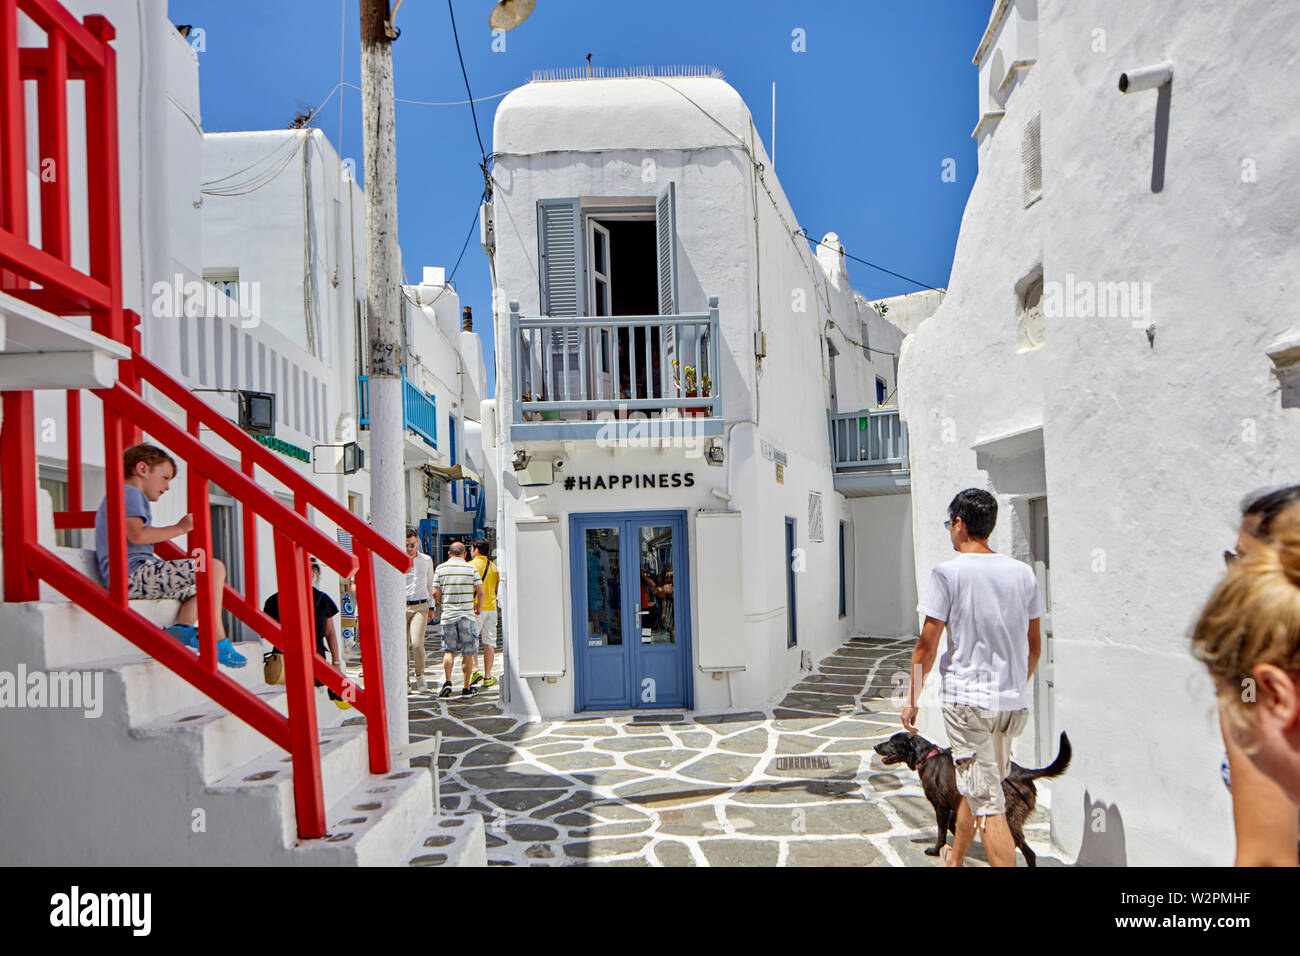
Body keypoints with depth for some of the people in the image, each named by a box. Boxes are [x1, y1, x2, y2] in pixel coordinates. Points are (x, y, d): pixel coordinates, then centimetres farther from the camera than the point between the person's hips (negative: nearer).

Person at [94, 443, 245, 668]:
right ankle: (218, 639, -24)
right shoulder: (130, 493, -4)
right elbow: (137, 535, -20)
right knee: (213, 567, -19)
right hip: (135, 573, -11)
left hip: (132, 581, 11)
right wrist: (180, 528, -11)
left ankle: (181, 628, -9)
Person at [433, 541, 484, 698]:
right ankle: (466, 688, 9)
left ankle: (447, 681, -4)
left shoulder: (441, 568, 2)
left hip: (448, 615, 2)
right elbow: (480, 592, -4)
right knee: (468, 653, 6)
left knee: (449, 651, 13)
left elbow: (436, 593, -1)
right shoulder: (471, 568, -2)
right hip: (467, 615, -1)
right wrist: (478, 607, 13)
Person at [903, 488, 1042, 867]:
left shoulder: (948, 573, -10)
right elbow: (1034, 647, 12)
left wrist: (912, 699, 2)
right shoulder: (1022, 572, 6)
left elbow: (926, 646, -9)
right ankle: (953, 859, 41)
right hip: (1012, 703, 6)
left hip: (967, 700, -6)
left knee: (988, 804, -2)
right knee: (973, 787, 24)